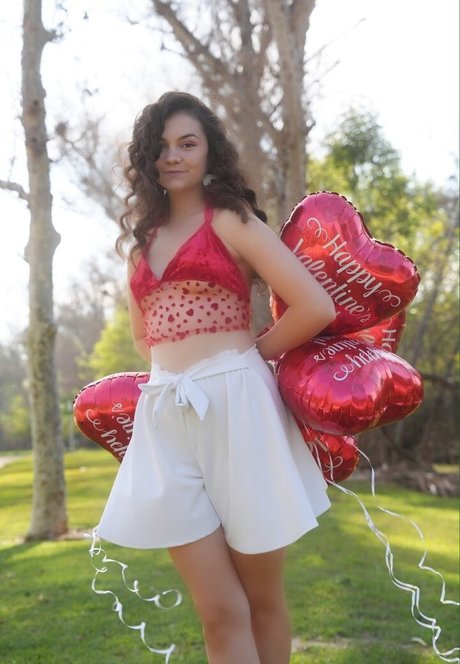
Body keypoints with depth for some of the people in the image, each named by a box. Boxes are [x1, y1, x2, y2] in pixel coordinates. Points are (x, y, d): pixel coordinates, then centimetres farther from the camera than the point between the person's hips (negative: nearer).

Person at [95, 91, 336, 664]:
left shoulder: (231, 219, 0)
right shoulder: (142, 237, 17)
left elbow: (316, 307, -9)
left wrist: (246, 355, 2)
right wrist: (182, 360, 13)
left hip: (235, 406, -4)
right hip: (165, 418, 4)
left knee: (261, 601, 9)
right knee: (220, 613, 3)